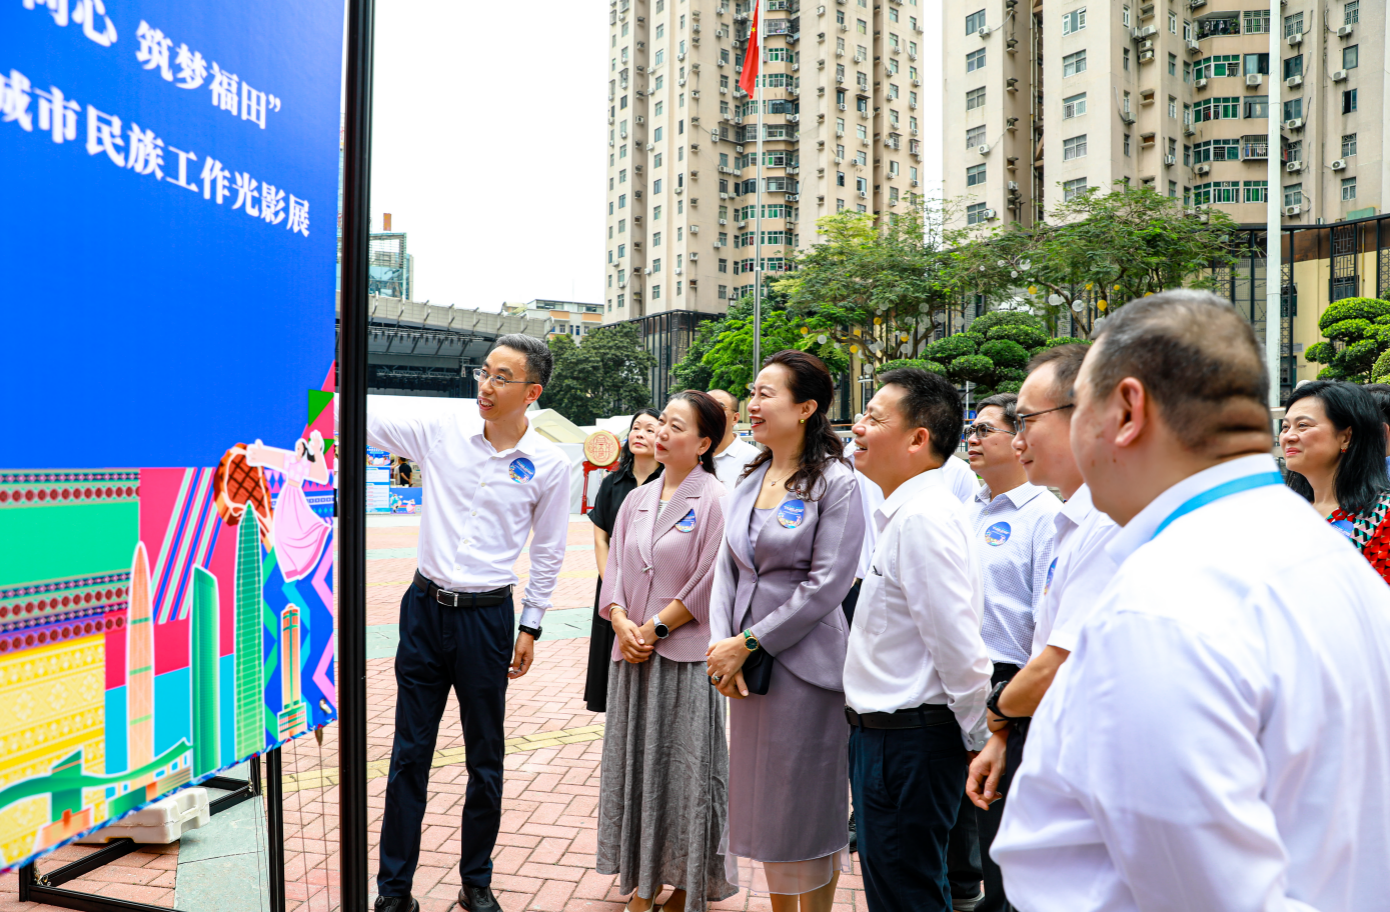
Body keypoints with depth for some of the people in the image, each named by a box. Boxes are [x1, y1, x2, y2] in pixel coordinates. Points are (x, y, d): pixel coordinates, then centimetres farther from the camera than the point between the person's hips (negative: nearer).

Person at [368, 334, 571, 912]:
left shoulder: (549, 465, -5)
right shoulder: (441, 431, -2)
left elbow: (548, 554, 3)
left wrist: (531, 628, 4)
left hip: (487, 616, -1)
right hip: (425, 606, 1)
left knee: (485, 760, 11)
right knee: (409, 754, 9)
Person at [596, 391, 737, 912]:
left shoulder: (715, 501, -8)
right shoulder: (637, 500, 10)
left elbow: (709, 585, -13)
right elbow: (615, 569, 10)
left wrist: (654, 628, -12)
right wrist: (621, 621, -7)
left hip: (685, 656, -6)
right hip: (632, 655, 6)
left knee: (684, 768, 4)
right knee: (636, 764, 13)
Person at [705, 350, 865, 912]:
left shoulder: (835, 482, -11)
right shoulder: (750, 481, 10)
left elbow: (826, 585, -16)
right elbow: (727, 569, 9)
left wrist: (748, 644, -14)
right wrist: (721, 643, -5)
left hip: (804, 663, -7)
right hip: (745, 663, 7)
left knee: (809, 807, 5)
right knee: (762, 802, 16)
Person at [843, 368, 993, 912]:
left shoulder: (923, 518, -23)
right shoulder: (906, 512, 10)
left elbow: (960, 650, -23)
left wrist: (979, 739, -12)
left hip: (908, 742, -10)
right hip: (885, 731, 10)